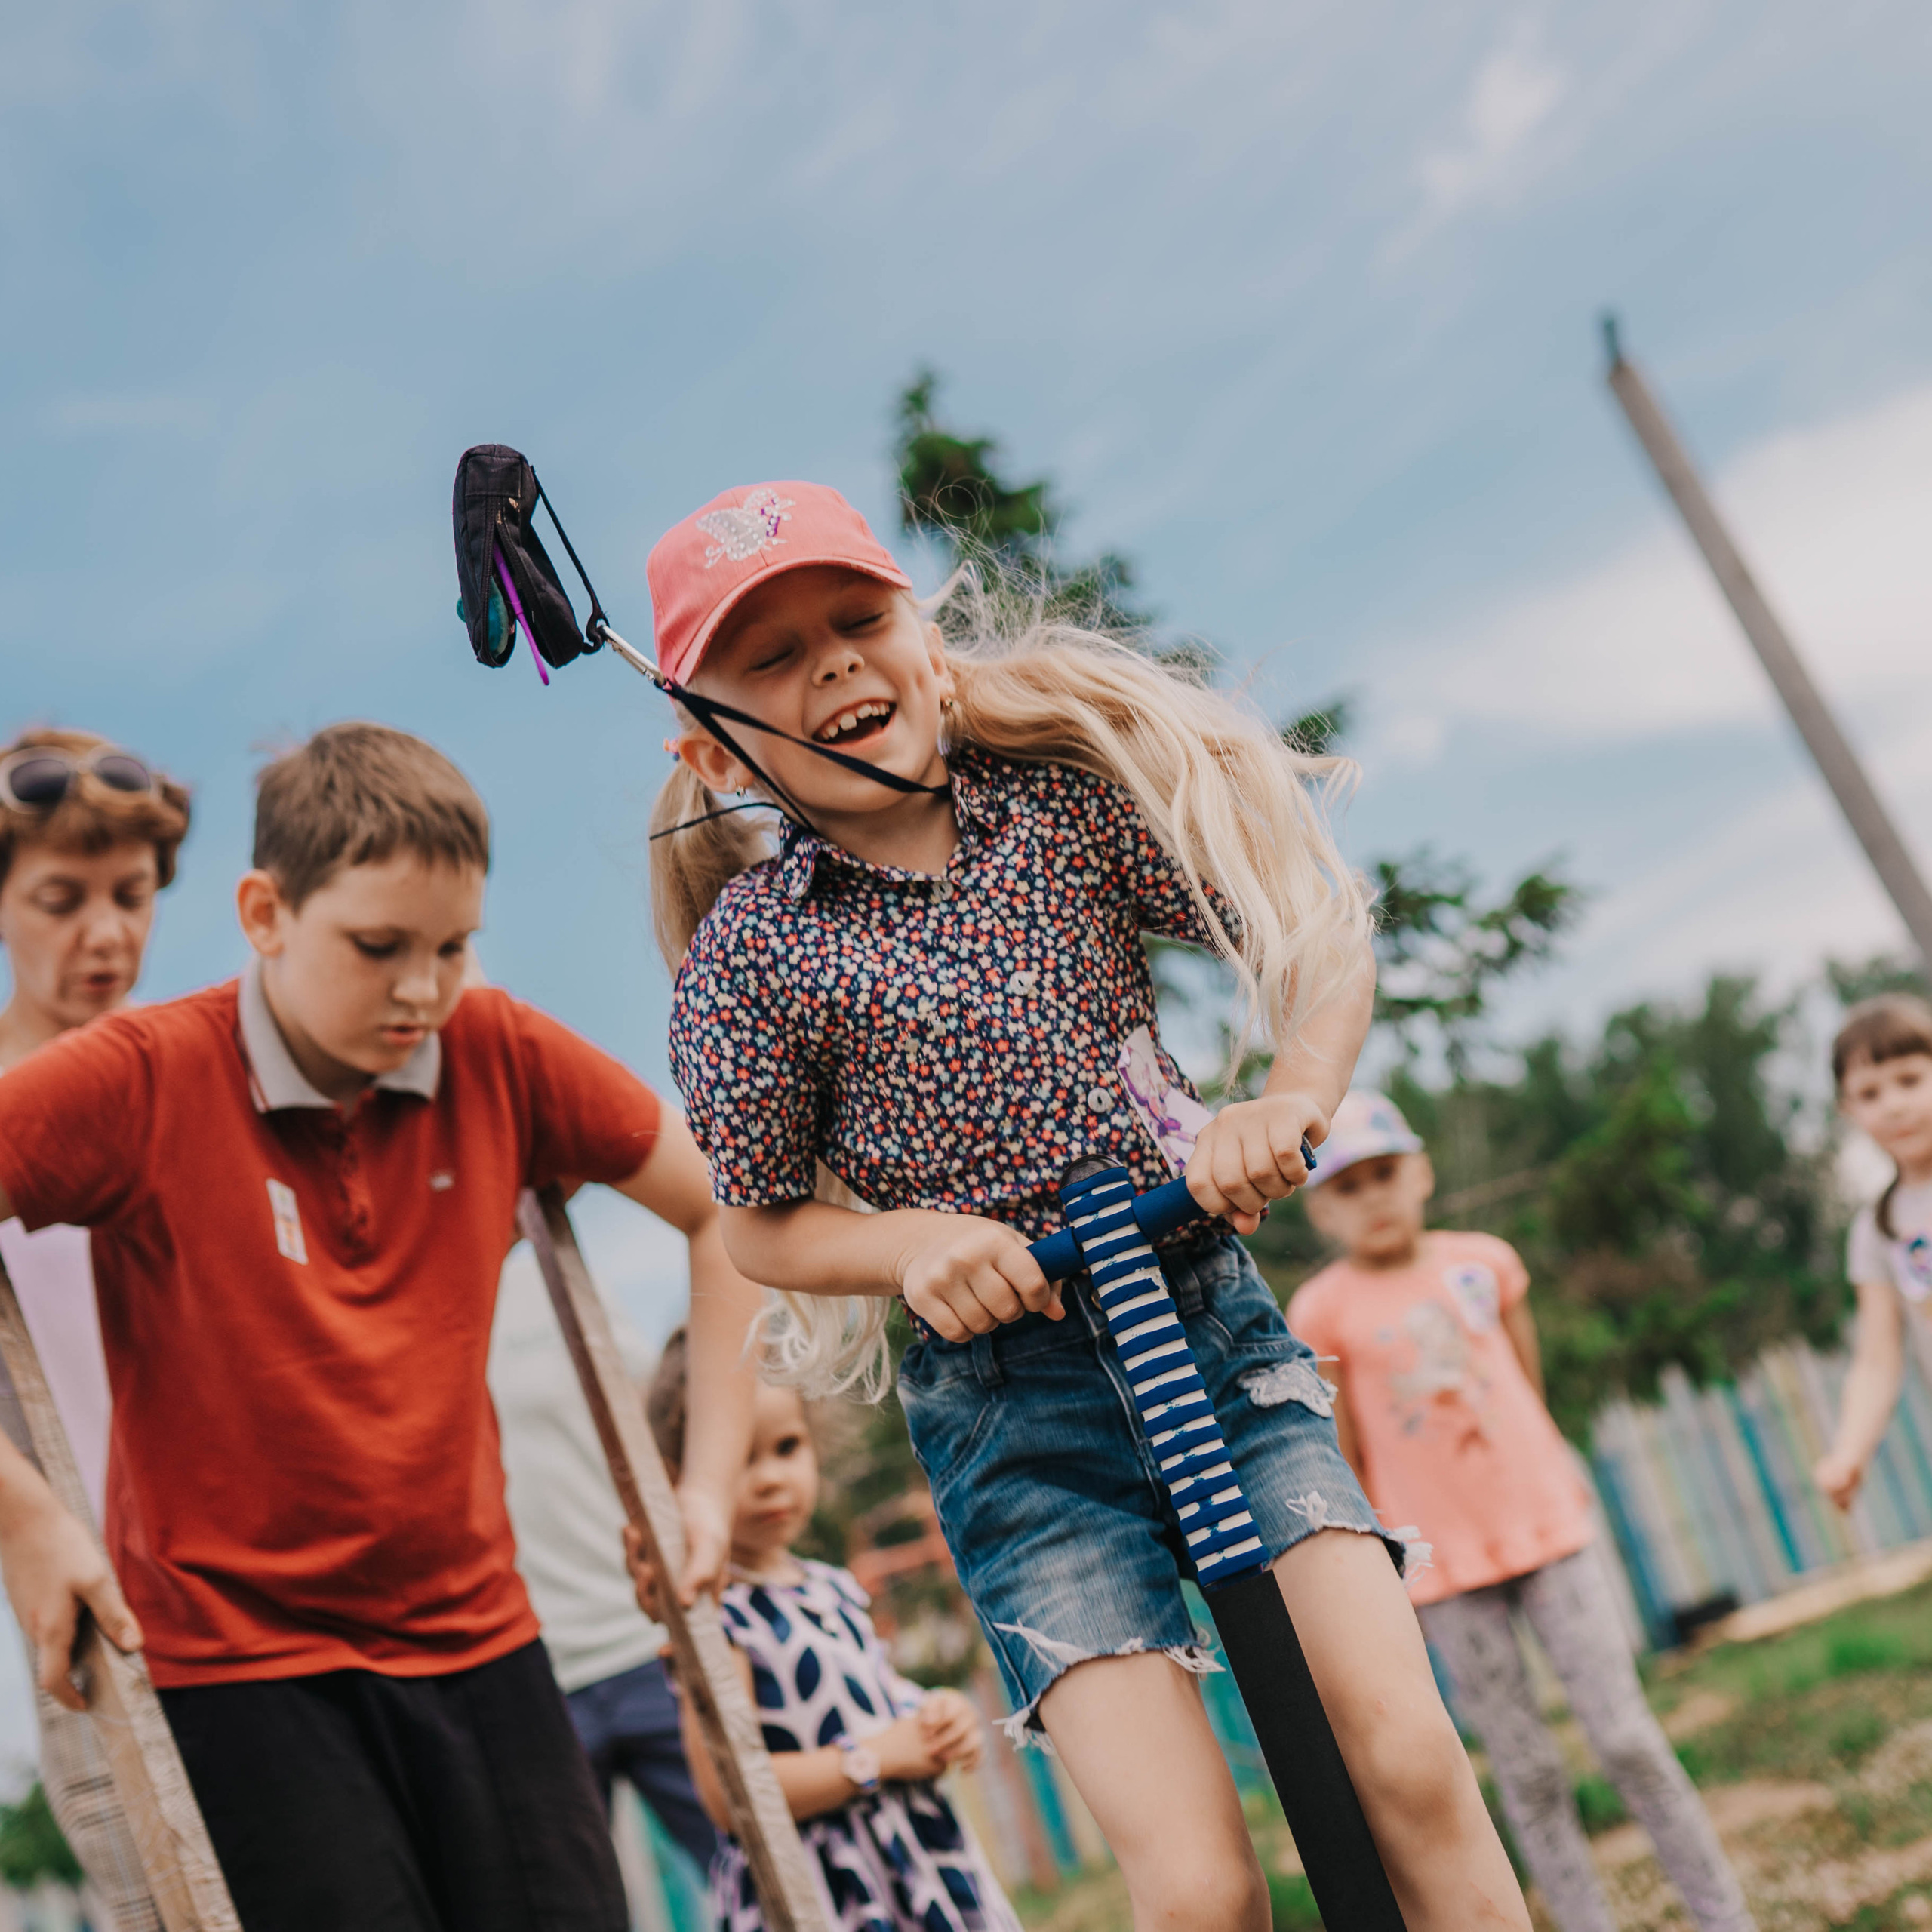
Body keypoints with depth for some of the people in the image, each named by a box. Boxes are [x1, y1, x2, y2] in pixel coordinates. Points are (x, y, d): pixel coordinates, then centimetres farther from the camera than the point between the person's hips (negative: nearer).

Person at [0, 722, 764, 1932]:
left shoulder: (503, 1058, -2)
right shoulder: (138, 1083, -12)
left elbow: (724, 1205, 10)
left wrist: (713, 1475, 6)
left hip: (475, 1638, 4)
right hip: (237, 1661, -3)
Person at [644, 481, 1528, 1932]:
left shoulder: (1066, 792, -3)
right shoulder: (748, 954, -8)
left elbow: (1324, 945, 0)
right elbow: (765, 1225, 3)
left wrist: (1290, 1101, -19)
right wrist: (915, 1240, -16)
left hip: (1207, 1313, 2)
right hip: (1010, 1393, -2)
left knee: (1411, 1761, -11)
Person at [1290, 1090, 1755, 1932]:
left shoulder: (1484, 1261, 3)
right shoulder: (1323, 1311, -7)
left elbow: (1532, 1394, 13)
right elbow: (1344, 1461, -3)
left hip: (1547, 1529, 2)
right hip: (1444, 1568, -2)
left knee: (1628, 1740, 2)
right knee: (1527, 1774, 3)